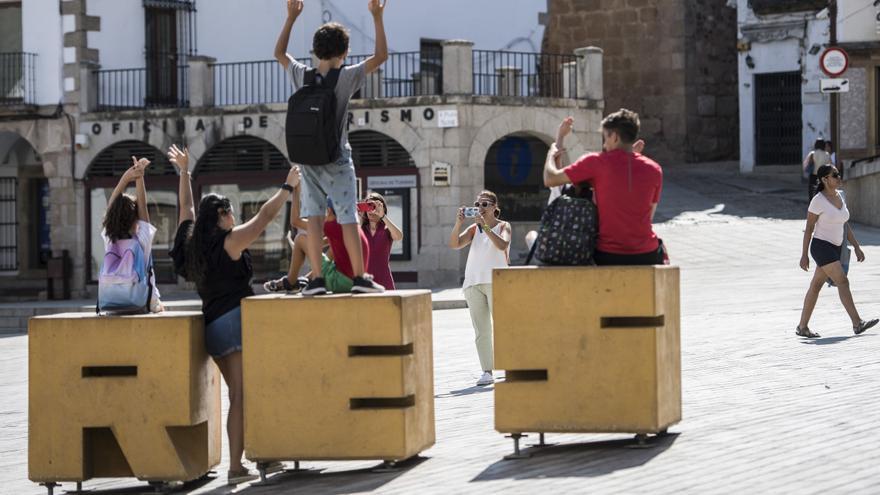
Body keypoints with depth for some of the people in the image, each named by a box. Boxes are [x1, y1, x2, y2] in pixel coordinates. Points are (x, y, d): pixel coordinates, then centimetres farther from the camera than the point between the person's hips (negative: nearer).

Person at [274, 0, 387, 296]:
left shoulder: (302, 76, -1)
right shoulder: (346, 77, -10)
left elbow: (279, 52, 17)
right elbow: (381, 56, -5)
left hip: (309, 161, 3)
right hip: (338, 160, -3)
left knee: (314, 218, 2)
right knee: (348, 218, 0)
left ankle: (316, 278, -4)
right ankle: (360, 277, 1)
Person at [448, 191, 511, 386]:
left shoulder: (503, 226, 6)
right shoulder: (474, 229, 16)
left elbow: (502, 245, -15)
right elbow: (454, 244, 3)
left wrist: (485, 226, -19)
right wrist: (458, 223, -11)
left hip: (495, 282, -4)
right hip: (474, 282, 4)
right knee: (481, 331, 0)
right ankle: (487, 371, -1)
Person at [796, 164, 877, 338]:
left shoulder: (839, 197, 8)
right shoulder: (818, 201, -14)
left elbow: (845, 225, 13)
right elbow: (809, 228, -10)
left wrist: (857, 248, 8)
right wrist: (804, 255, -10)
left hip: (835, 248, 8)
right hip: (821, 247, -8)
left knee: (816, 286, 11)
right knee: (843, 282, -16)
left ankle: (802, 327, 17)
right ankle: (857, 324, -19)